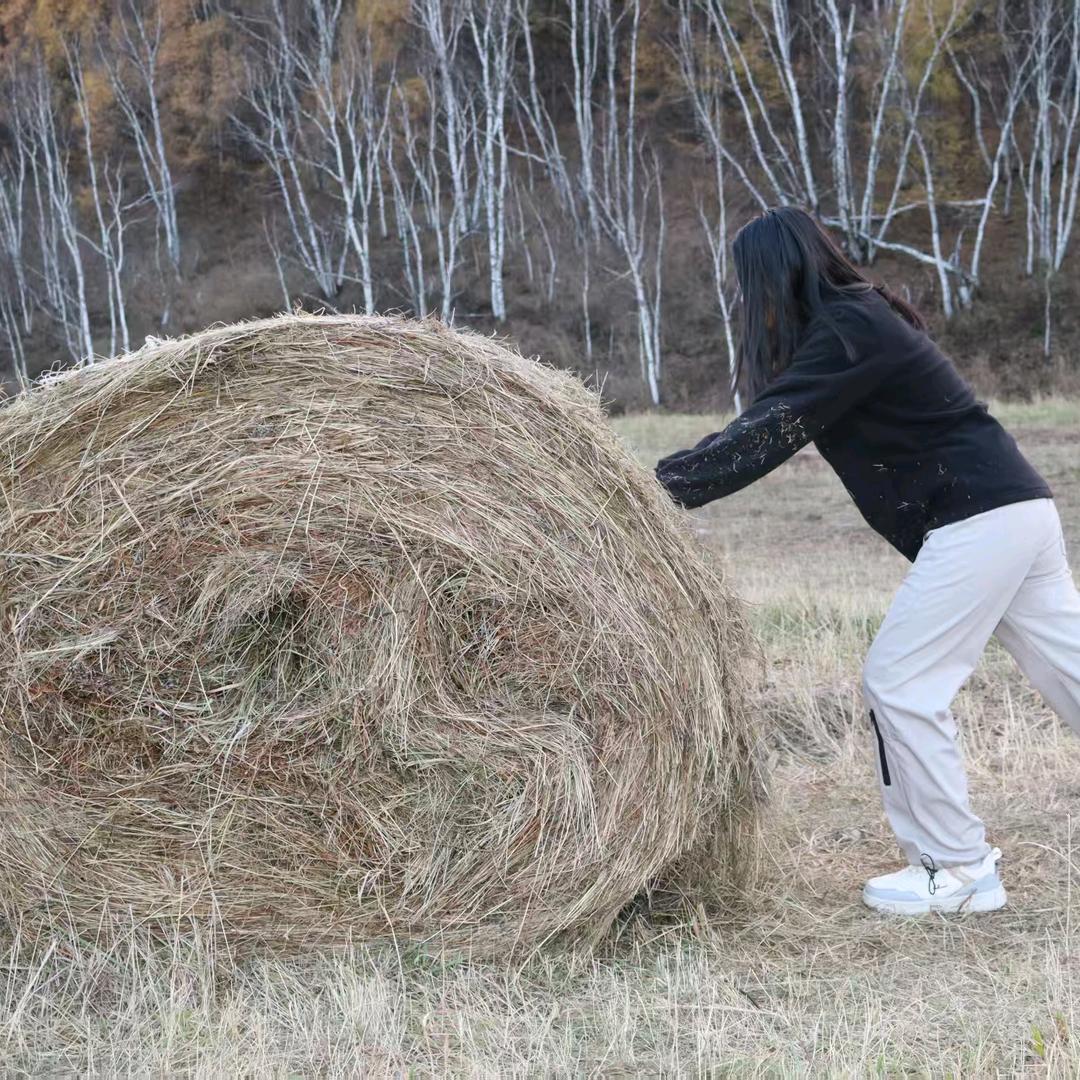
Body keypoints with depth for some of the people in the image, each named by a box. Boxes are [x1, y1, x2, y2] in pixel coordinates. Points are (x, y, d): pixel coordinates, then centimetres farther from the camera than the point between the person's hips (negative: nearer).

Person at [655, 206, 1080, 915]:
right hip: (1017, 510, 10)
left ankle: (959, 869, 4)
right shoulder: (862, 316, 17)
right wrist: (669, 478, 11)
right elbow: (773, 429, 17)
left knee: (900, 684, -4)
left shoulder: (846, 332, -12)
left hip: (979, 518, -10)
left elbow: (765, 435, -18)